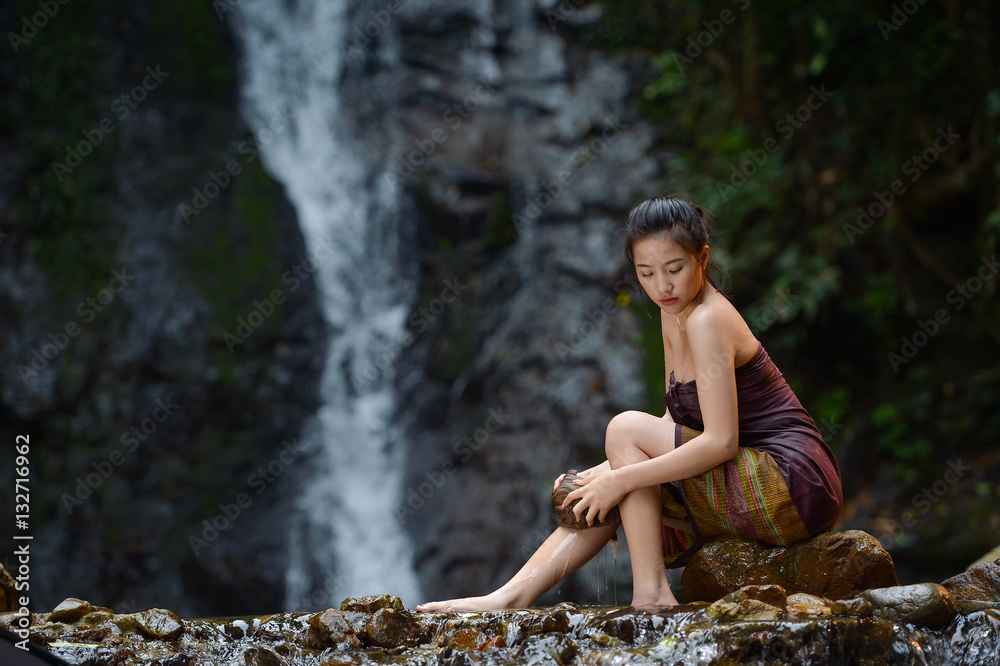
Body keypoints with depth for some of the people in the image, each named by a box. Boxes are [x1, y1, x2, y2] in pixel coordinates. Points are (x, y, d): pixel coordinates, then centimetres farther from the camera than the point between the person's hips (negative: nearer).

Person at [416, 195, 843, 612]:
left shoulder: (708, 319, -18)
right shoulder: (674, 312, 10)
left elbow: (720, 441, -24)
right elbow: (677, 423, 15)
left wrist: (622, 478, -20)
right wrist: (613, 471, 1)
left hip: (794, 488, -9)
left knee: (626, 428, -13)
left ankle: (650, 592, -13)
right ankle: (514, 596, 6)